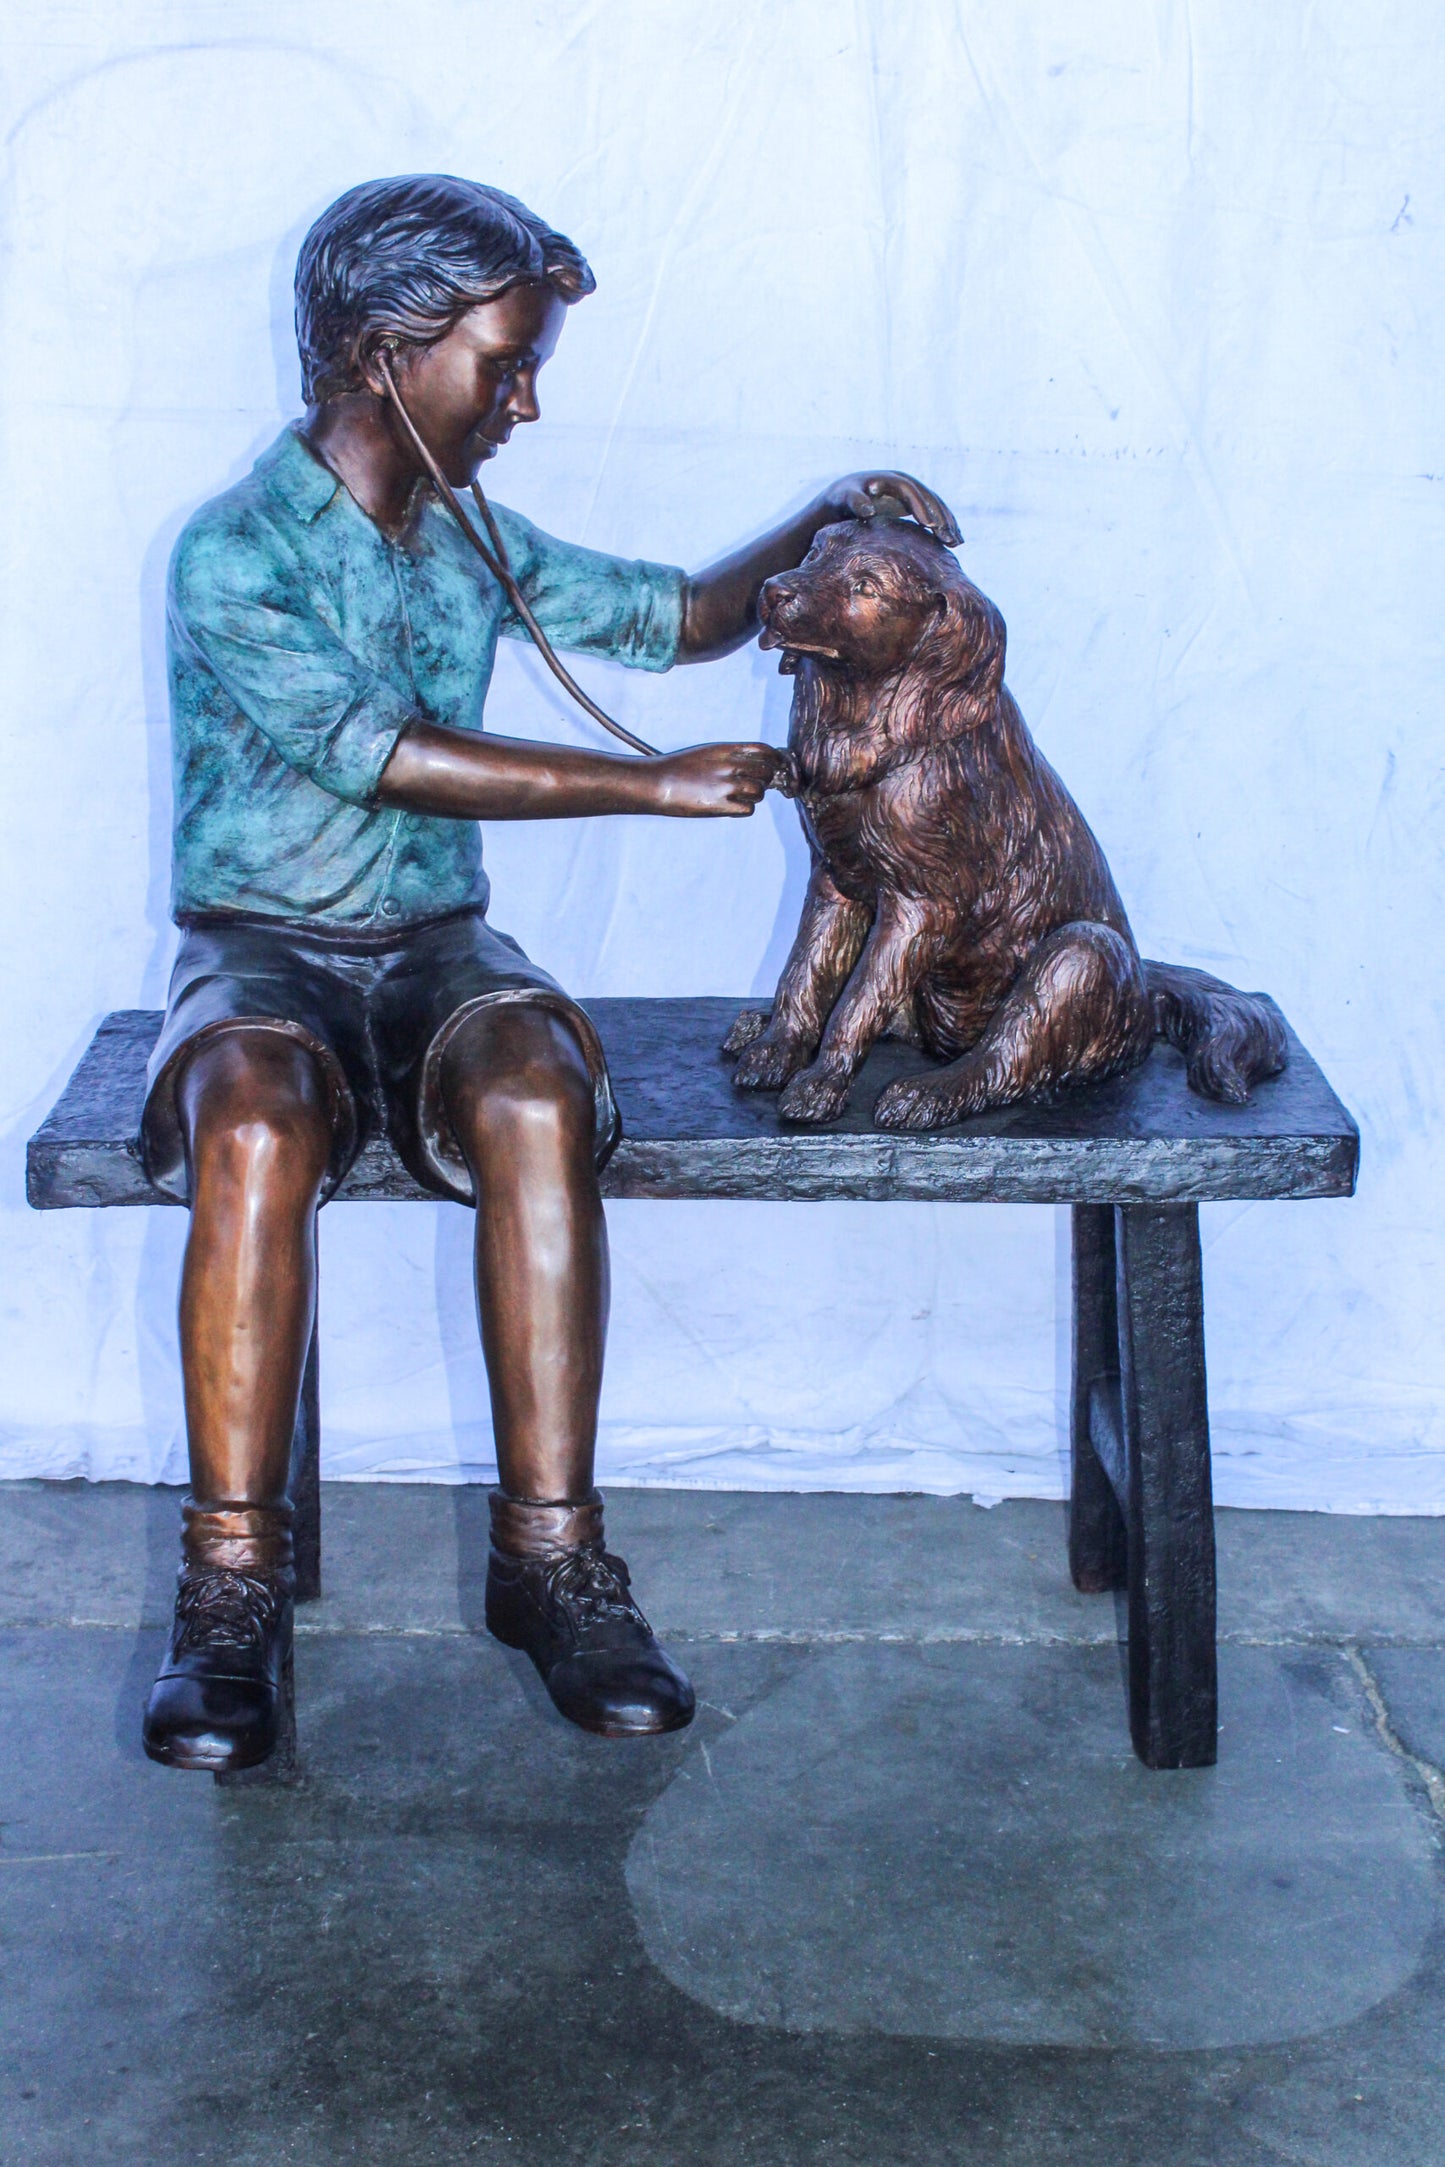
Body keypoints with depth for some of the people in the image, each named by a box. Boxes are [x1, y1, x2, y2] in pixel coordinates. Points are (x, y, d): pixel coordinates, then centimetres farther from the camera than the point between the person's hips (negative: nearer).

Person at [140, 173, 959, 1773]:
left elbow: (676, 616, 23)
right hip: (260, 945, -4)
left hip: (437, 945, 4)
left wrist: (821, 525, 8)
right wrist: (656, 786, -19)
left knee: (538, 1097, -31)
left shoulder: (470, 540, 10)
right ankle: (231, 1584, -26)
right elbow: (385, 756, -20)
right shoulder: (235, 556, -10)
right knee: (257, 1126, -38)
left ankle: (549, 1551, -23)